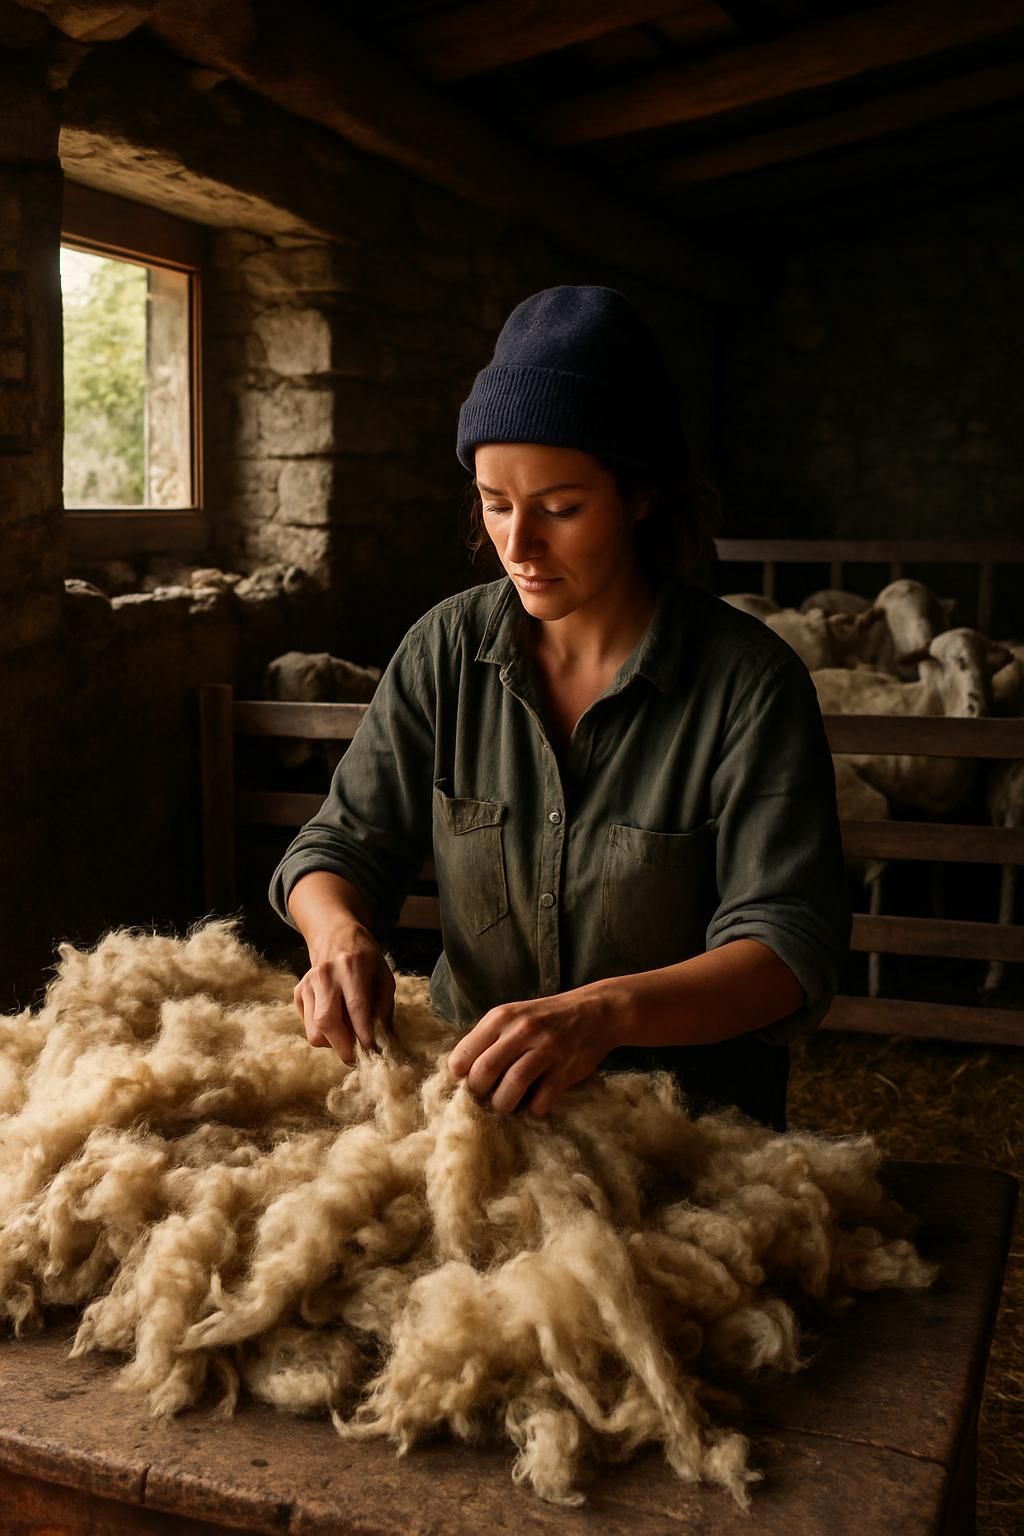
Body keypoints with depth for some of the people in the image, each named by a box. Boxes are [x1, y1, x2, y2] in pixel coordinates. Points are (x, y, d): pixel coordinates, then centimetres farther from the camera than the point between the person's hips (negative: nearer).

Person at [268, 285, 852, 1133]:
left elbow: (793, 942, -15)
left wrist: (606, 1013, -33)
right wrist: (339, 934, -19)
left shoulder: (749, 681, -10)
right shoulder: (446, 650, 3)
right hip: (472, 1090, 3)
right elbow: (342, 846, 6)